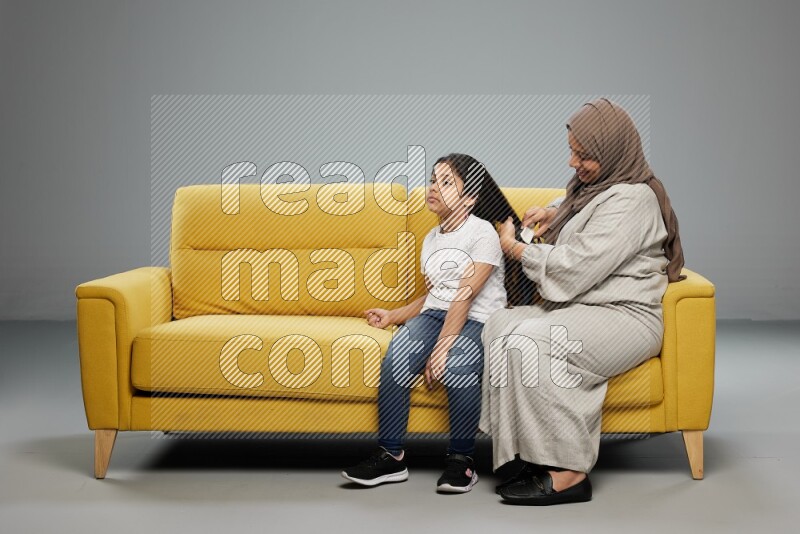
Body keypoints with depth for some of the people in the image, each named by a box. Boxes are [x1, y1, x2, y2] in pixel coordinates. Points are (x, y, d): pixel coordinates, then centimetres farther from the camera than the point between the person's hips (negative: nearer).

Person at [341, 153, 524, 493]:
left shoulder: (483, 233, -4)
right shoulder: (431, 239, 22)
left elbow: (465, 297, -14)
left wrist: (441, 349, -22)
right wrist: (392, 316, 12)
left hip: (478, 321, -6)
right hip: (434, 315, 6)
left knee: (457, 368, -37)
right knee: (395, 358, -27)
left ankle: (461, 458, -15)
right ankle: (390, 456, -18)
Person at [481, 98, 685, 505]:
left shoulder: (630, 200, -15)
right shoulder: (592, 183, 16)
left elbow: (576, 267, -22)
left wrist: (515, 249, -7)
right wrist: (553, 212, 19)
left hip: (623, 317, -10)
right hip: (577, 307, 10)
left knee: (528, 342, -32)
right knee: (499, 324, -15)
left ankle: (567, 474, -24)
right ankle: (537, 455, -18)